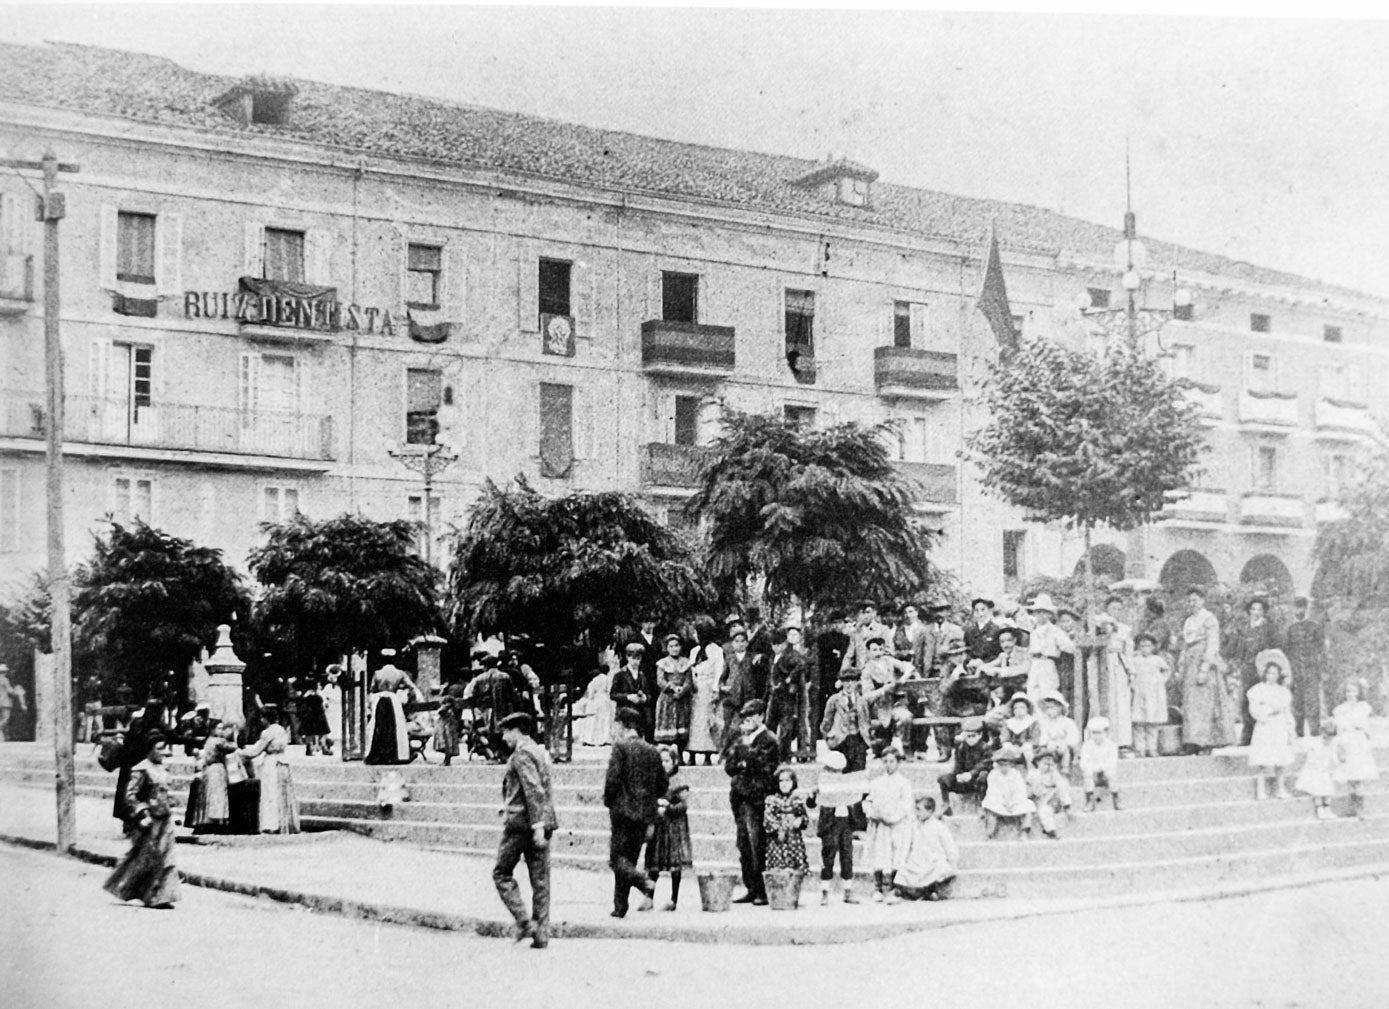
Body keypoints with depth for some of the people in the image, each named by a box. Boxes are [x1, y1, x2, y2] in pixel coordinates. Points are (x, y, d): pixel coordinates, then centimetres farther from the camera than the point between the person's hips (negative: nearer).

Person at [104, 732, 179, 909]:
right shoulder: (141, 770, -12)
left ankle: (160, 897, 6)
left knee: (165, 858, 3)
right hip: (149, 820, -7)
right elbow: (130, 795, -14)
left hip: (164, 818, 7)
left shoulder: (162, 769, 12)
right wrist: (142, 814, -19)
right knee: (144, 858, -1)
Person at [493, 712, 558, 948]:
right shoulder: (540, 752, 16)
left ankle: (524, 921, -5)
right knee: (540, 879, 7)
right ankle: (541, 935, 7)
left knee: (502, 873, 6)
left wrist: (537, 826, -23)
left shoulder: (522, 754, -11)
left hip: (521, 822, -8)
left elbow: (533, 790, -20)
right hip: (543, 823, 8)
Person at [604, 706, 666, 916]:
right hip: (645, 813, 6)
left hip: (623, 810, -6)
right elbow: (662, 786, 13)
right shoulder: (652, 751, 10)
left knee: (617, 859, -1)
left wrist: (608, 801, 1)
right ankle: (620, 907, 14)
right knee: (628, 859, 14)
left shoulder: (621, 747, -8)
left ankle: (645, 884, -25)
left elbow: (613, 779, -16)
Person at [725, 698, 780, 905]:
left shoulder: (768, 740, -4)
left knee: (757, 847, -7)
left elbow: (759, 764, -16)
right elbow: (729, 766, 13)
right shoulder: (742, 739, 18)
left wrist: (744, 747, -10)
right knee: (744, 847, 8)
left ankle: (763, 892, -4)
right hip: (740, 798, 7)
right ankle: (751, 889, 13)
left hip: (757, 799, -7)